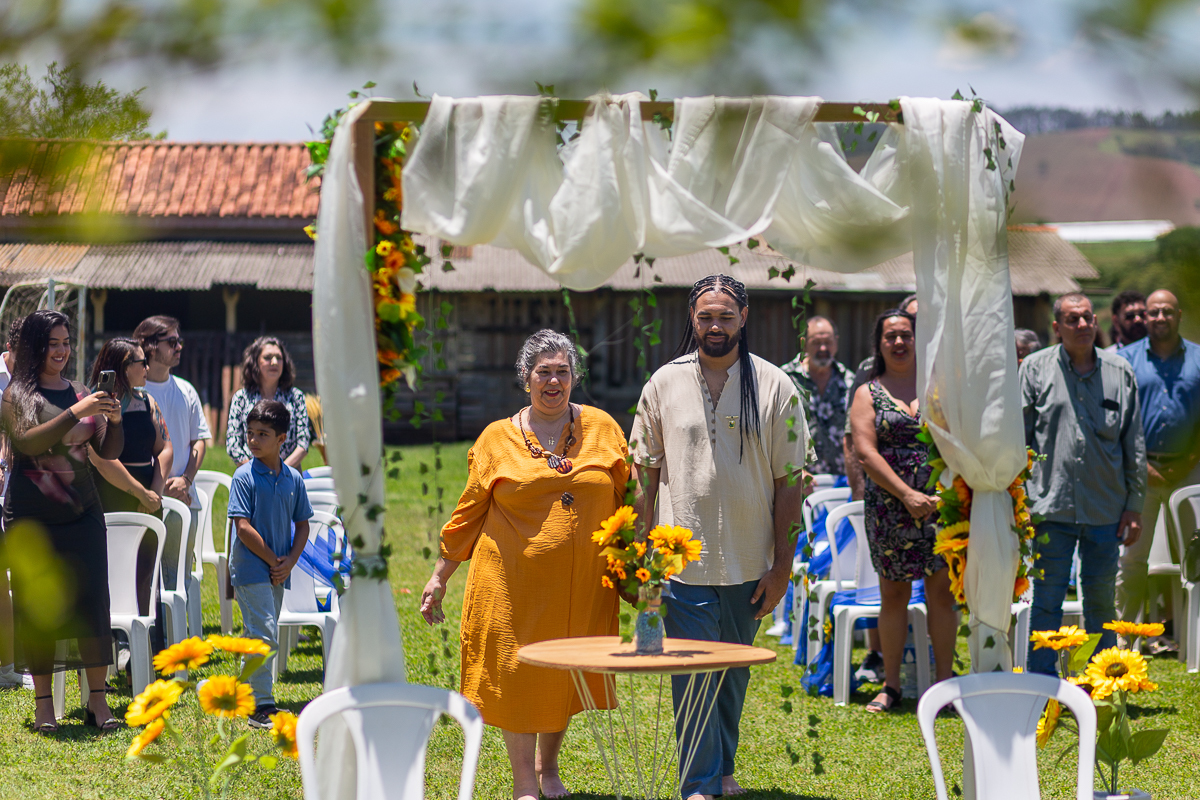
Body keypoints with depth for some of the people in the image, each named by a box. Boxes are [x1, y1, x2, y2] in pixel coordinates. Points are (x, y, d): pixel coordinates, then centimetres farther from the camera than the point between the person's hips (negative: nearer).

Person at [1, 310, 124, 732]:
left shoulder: (81, 393, 9)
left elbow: (108, 451, 9)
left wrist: (114, 421, -11)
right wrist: (76, 413, -24)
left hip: (81, 514, 3)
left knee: (93, 601, -4)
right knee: (37, 607, -1)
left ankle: (98, 701, -1)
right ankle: (43, 704, 7)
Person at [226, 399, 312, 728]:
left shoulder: (293, 479, 6)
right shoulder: (245, 476, -9)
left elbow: (302, 524, 12)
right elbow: (243, 527, -13)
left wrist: (290, 560, -3)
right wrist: (272, 560, -12)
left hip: (278, 571, 6)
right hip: (251, 567, -6)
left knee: (261, 636, 13)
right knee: (264, 635, -12)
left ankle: (248, 695, 24)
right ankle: (262, 706, -11)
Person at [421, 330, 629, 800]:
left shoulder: (602, 429, 6)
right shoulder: (498, 439, 3)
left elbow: (627, 502, 9)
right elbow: (470, 511, 7)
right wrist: (440, 576, 6)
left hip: (583, 584, 1)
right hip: (514, 584, -1)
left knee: (567, 677, 9)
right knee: (517, 674, -1)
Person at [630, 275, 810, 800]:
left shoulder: (775, 387, 0)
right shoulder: (664, 384, 3)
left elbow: (790, 480, 0)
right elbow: (645, 472, 7)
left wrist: (782, 565, -3)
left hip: (748, 564, 1)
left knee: (733, 674, 13)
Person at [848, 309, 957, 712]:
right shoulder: (867, 394, 7)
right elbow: (866, 452, -4)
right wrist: (907, 495, -14)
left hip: (941, 501, 0)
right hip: (889, 506, 0)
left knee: (941, 590, -1)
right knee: (893, 593, 4)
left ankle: (944, 682, 6)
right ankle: (891, 684, 13)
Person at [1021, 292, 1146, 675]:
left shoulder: (1120, 373, 7)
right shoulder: (1036, 369, 3)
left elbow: (1134, 446, 11)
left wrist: (1134, 505, 7)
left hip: (1106, 510, 2)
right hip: (1051, 506, -2)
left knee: (1101, 599, 9)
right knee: (1047, 598, 0)